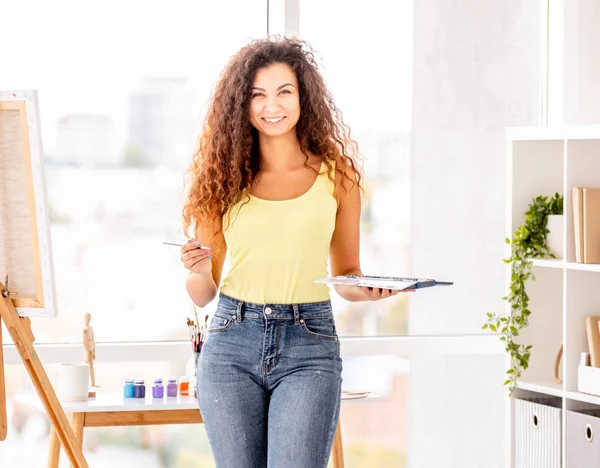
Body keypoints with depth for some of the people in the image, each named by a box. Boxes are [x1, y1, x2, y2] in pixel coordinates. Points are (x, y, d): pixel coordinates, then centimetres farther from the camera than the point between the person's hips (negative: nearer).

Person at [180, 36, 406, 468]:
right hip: (232, 345, 2)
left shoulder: (335, 175, 4)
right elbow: (203, 294, 10)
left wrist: (367, 289, -8)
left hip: (308, 350, -2)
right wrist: (198, 269, -12)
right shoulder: (225, 178, 6)